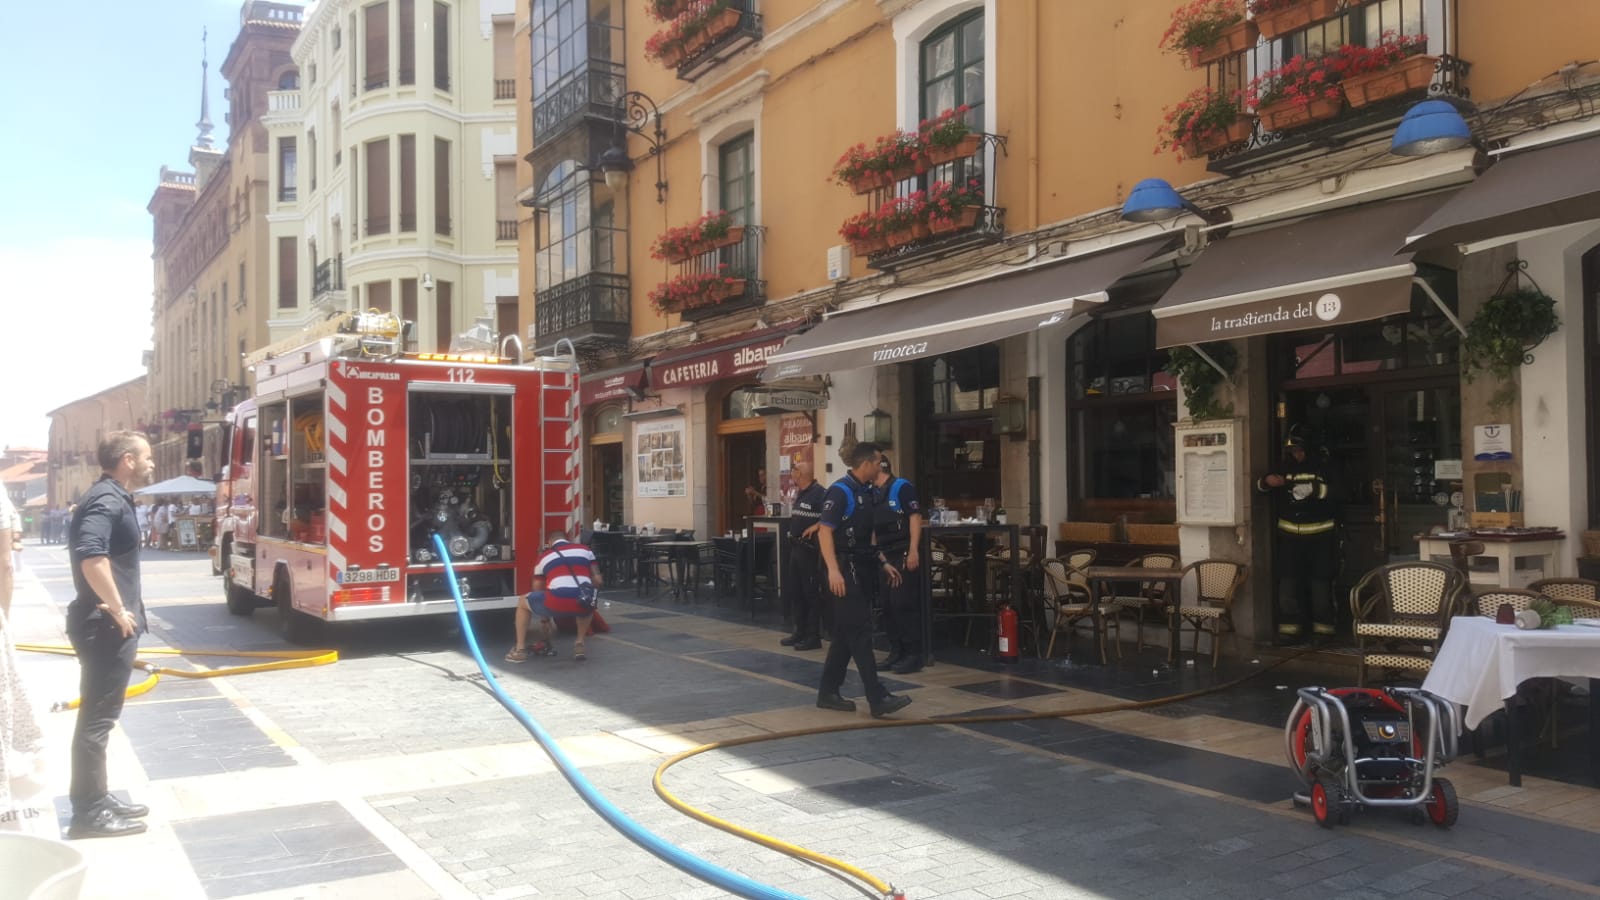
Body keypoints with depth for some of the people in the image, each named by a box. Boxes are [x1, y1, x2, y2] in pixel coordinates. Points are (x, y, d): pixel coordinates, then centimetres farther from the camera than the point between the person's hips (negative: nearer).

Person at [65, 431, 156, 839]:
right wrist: (118, 610, -23)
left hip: (107, 624, 10)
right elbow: (91, 558, -31)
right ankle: (89, 812, 3)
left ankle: (97, 799, 25)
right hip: (106, 627, -10)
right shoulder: (106, 500, -17)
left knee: (99, 715, 16)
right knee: (97, 717, -4)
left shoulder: (113, 498, 14)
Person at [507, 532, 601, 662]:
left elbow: (538, 591, 33)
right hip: (581, 605, 2)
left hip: (557, 603, -2)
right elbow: (597, 581, 21)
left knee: (523, 603, 28)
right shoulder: (585, 550, 24)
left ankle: (520, 650, 25)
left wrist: (545, 618, 47)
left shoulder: (544, 557, 25)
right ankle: (579, 645, 28)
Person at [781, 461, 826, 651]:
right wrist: (791, 532, 12)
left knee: (811, 593, -4)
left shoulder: (819, 493, -14)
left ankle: (813, 637, 1)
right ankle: (800, 632, 24)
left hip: (810, 549, -10)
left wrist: (815, 526, -29)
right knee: (796, 591, 14)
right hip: (796, 547, 10)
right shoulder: (800, 494, 15)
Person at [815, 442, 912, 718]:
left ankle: (828, 693, 20)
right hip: (846, 569, -9)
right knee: (860, 633, -9)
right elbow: (824, 531, -18)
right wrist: (833, 570, -26)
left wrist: (883, 563, 18)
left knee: (845, 634, 12)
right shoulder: (840, 491, -13)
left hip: (864, 569, 9)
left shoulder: (868, 493, 14)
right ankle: (878, 699, -9)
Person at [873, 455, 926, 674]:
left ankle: (913, 655, -1)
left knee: (904, 605, -8)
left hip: (904, 555, -8)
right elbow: (874, 527, 23)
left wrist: (913, 551, -22)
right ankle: (896, 652, 18)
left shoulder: (901, 487, -9)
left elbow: (915, 517, -16)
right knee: (888, 606, 10)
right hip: (887, 556, 8)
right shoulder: (876, 495, 15)